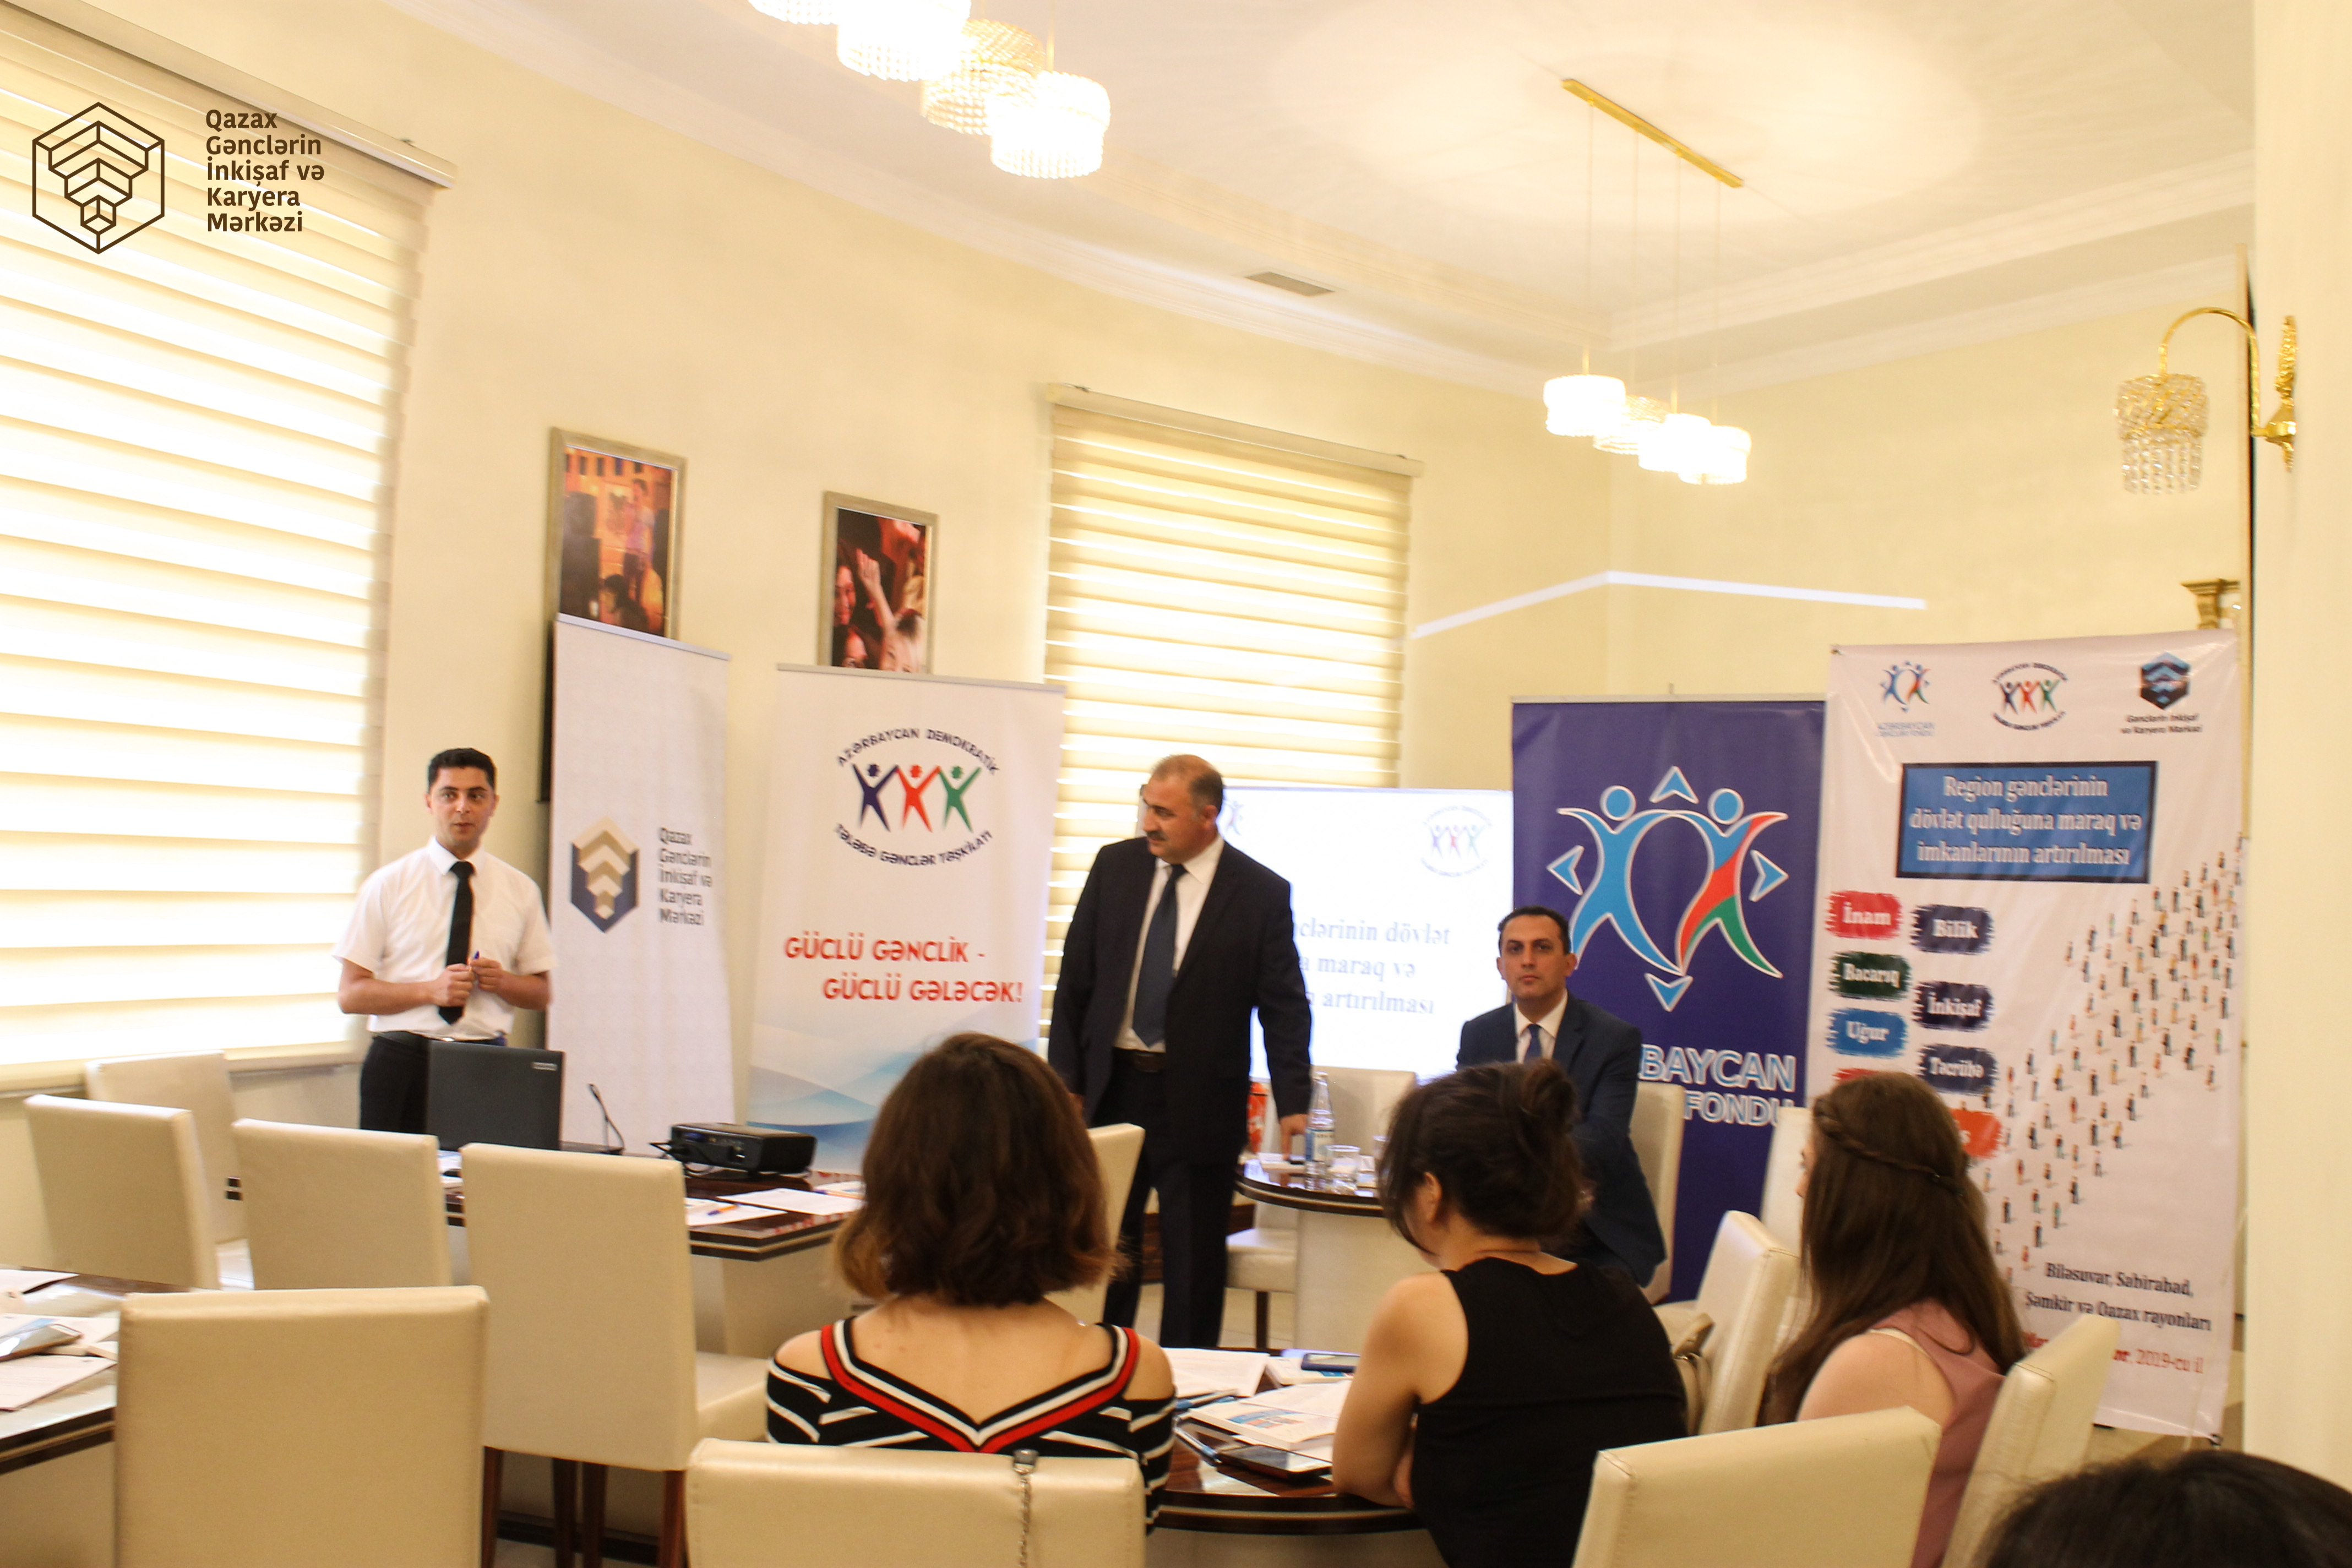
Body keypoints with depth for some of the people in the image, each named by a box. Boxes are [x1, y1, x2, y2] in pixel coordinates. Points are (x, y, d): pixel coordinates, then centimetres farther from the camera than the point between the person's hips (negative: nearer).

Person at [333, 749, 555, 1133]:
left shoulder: (520, 890, 9)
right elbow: (350, 994, 1)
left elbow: (540, 993, 14)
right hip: (402, 1061, -1)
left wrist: (502, 981, -7)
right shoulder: (389, 884, 4)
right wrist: (430, 990, -13)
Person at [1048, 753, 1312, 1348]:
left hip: (1199, 1104, -3)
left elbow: (1285, 1007, -5)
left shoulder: (1261, 893, -7)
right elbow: (1076, 979, 5)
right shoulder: (1115, 865, 2)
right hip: (1110, 1088, 3)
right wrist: (1065, 1079, 0)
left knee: (1194, 1266, 7)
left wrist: (1294, 1107, -12)